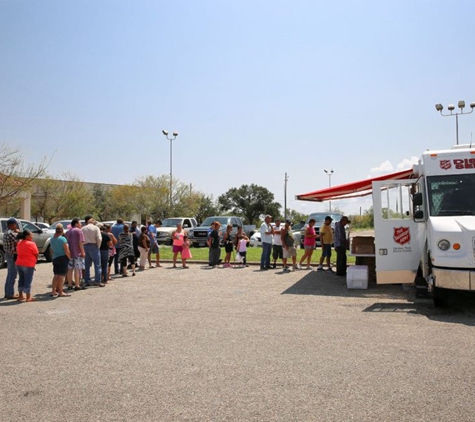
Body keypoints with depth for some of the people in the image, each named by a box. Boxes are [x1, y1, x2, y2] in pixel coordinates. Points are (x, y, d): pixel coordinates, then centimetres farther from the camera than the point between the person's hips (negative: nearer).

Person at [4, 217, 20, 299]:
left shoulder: (7, 233, 14)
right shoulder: (10, 233, -18)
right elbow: (18, 239, -22)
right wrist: (18, 232, -7)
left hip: (8, 255, 11)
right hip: (12, 256, -11)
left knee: (10, 275, 16)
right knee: (13, 275, -6)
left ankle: (7, 293, 23)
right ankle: (10, 294, -3)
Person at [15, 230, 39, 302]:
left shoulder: (19, 243, 9)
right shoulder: (31, 244, -12)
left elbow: (18, 253, 15)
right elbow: (37, 254, -7)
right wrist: (35, 260, 9)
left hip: (19, 264, 7)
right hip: (28, 265, -7)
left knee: (21, 280, 16)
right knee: (28, 281, -1)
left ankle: (20, 296, 24)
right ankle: (28, 297, 3)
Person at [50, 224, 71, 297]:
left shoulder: (52, 238, 6)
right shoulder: (63, 239, -15)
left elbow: (52, 249, 15)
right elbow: (67, 251, -16)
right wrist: (70, 257, -4)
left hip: (55, 258, 7)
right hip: (63, 258, -7)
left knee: (56, 275, 16)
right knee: (61, 275, -1)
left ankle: (53, 291, 18)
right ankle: (60, 292, 4)